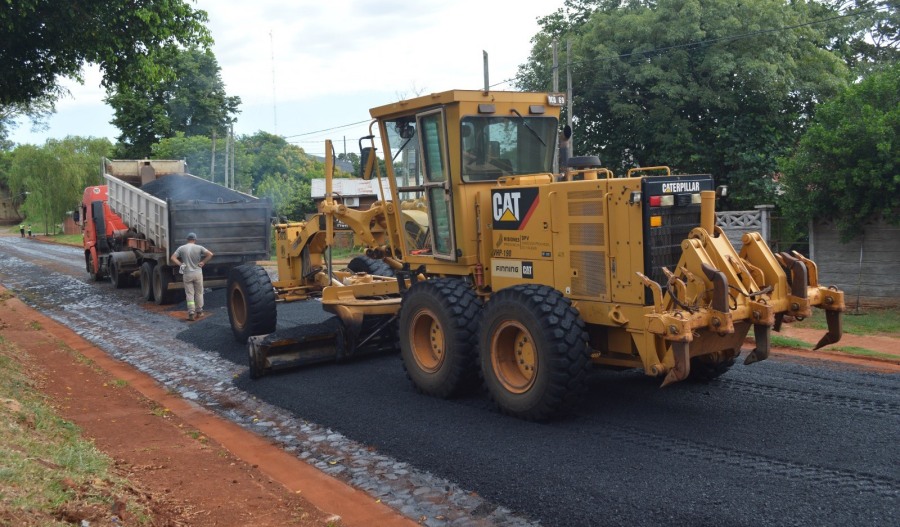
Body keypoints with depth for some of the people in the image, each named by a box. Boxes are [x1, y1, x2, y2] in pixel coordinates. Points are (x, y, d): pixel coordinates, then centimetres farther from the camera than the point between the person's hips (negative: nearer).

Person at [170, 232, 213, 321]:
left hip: (187, 274, 0)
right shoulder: (199, 248, -3)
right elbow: (210, 254, -12)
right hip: (198, 273, 0)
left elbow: (173, 258, -4)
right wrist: (203, 262, -5)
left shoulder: (181, 248, 1)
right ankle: (199, 312, 20)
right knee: (199, 293, 13)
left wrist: (180, 264, -1)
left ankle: (191, 313, -5)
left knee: (189, 294, 3)